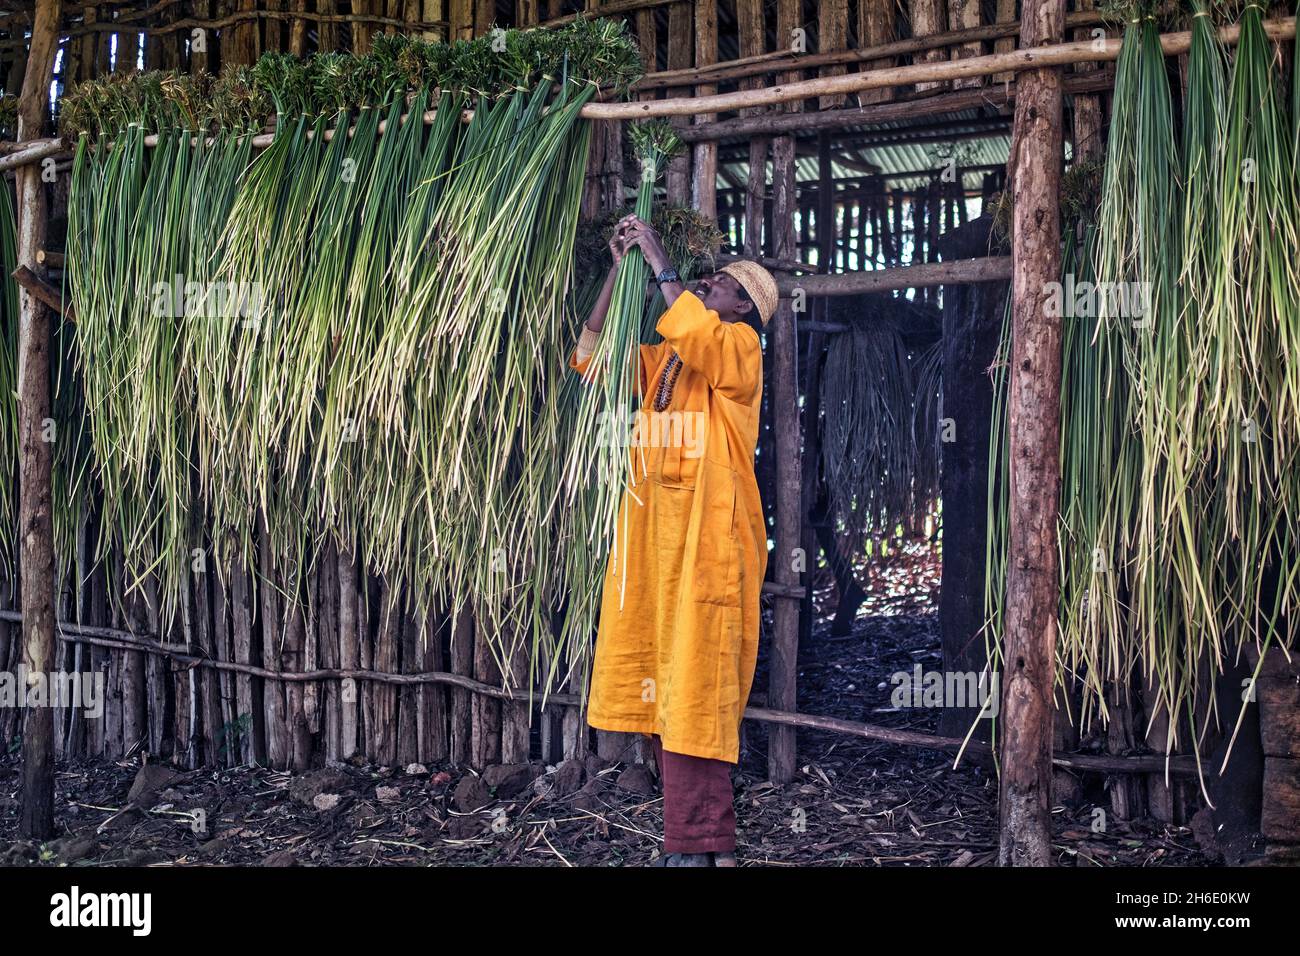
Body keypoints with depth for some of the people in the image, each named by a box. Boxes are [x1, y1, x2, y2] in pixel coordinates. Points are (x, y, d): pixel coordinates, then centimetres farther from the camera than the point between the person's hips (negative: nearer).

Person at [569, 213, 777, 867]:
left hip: (707, 542, -7)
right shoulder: (661, 360, 21)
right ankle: (704, 838, 10)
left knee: (696, 693, -10)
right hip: (650, 539, 7)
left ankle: (699, 845, -9)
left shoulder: (741, 346, 0)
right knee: (658, 690, 5)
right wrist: (620, 269, 12)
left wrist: (660, 260, -9)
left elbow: (693, 334, -20)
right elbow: (594, 353, 18)